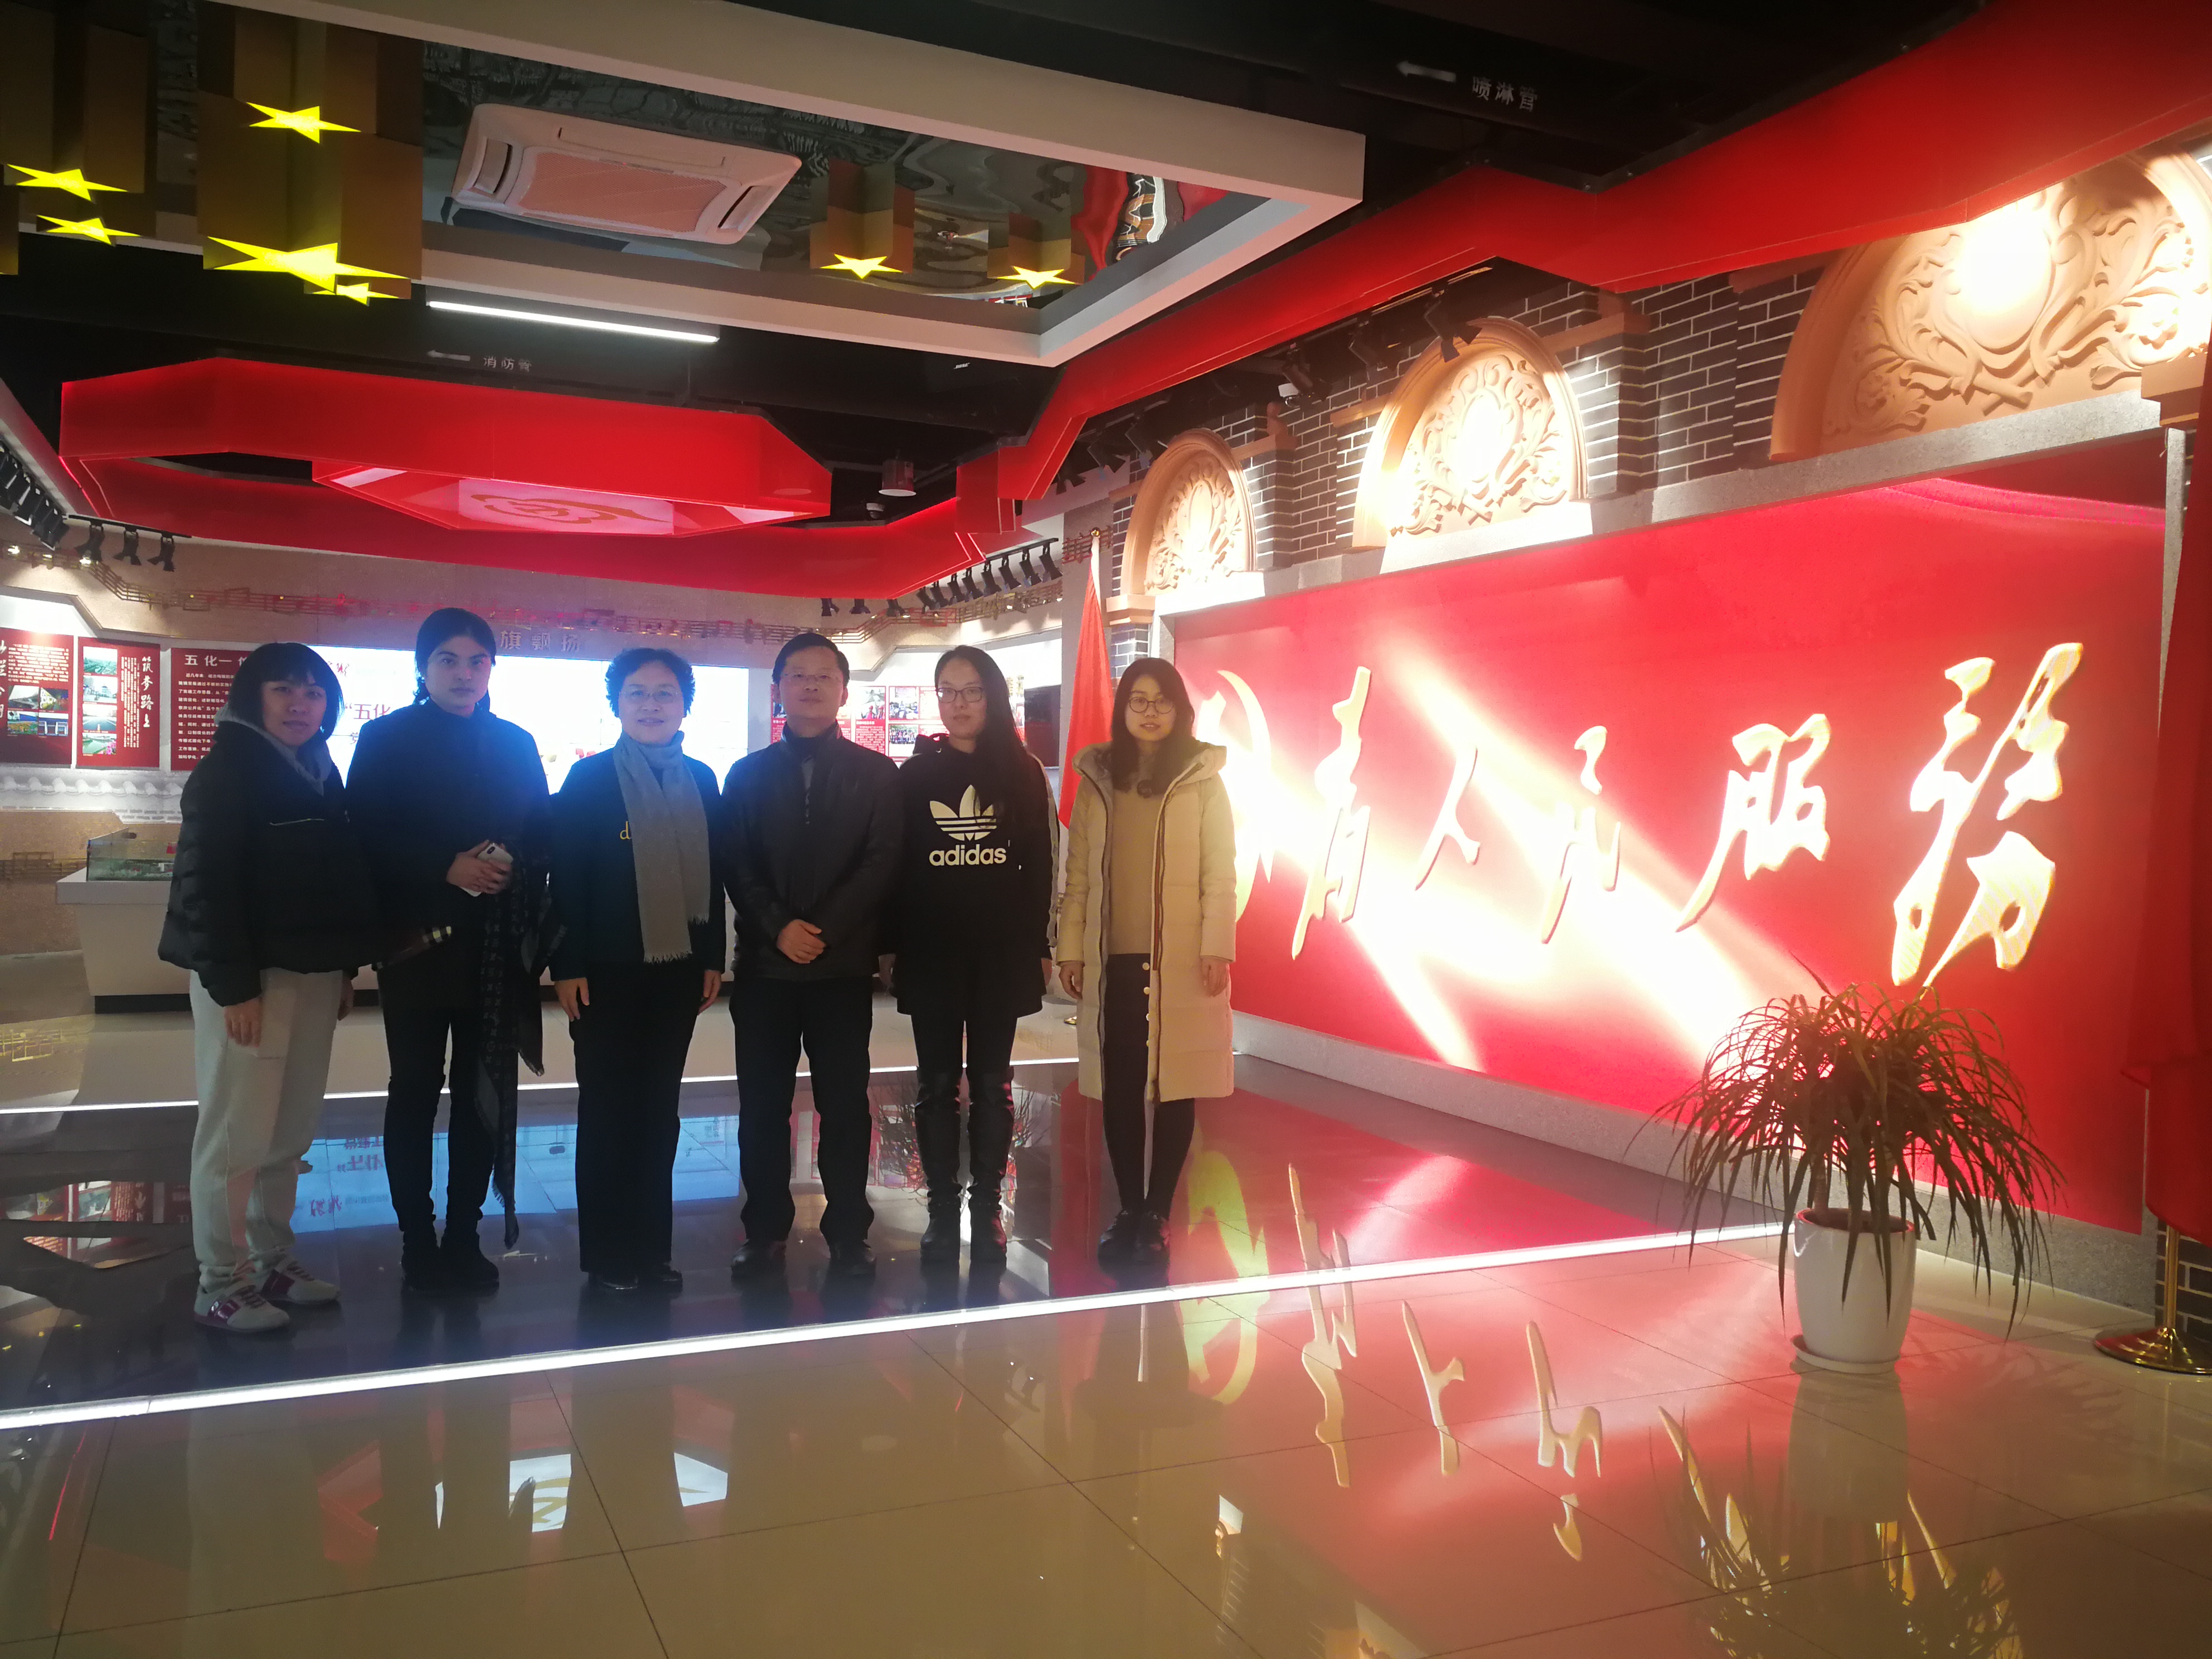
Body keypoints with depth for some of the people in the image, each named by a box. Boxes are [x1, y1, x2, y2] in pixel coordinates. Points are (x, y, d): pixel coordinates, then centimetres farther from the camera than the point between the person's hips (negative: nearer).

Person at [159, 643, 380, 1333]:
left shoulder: (323, 775, 14)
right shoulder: (226, 772, -8)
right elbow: (207, 885, -14)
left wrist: (345, 969, 12)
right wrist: (233, 986, -19)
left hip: (311, 975, 7)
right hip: (248, 978, -7)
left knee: (291, 1131, 10)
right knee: (236, 1135, -3)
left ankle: (272, 1263, 21)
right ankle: (220, 1286, 6)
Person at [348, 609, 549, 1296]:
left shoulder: (516, 744, 12)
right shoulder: (387, 739, 3)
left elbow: (540, 837, 9)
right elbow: (368, 837, -6)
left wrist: (515, 871, -11)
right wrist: (447, 867, -17)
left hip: (497, 947, 3)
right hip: (418, 941, -2)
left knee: (484, 1092, 3)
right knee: (416, 1089, 3)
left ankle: (464, 1236, 13)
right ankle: (417, 1241, 12)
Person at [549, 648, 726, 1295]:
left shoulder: (700, 781, 7)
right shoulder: (589, 778, -4)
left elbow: (713, 874, 9)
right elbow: (566, 876, -7)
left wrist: (713, 957, 6)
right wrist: (567, 965, -11)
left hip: (676, 968, 4)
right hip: (608, 969, -3)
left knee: (659, 1106, 9)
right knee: (607, 1109, 4)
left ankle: (652, 1249, 18)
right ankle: (607, 1255, 13)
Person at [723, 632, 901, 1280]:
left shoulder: (876, 773, 6)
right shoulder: (748, 774, 10)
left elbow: (881, 863, -3)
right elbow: (737, 866, 3)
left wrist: (824, 930, -13)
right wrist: (779, 928, -12)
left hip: (844, 966, -1)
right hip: (764, 965, 2)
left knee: (845, 1105, 2)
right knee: (762, 1106, 5)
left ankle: (848, 1235, 10)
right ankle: (765, 1231, 16)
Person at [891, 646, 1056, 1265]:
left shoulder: (1022, 774, 3)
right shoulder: (914, 775, 3)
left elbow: (1039, 866, 3)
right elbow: (896, 867, 3)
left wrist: (1039, 946, 0)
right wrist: (891, 947, -2)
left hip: (1001, 952, 0)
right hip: (931, 953, 0)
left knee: (992, 1081, 6)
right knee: (936, 1083, 5)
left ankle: (986, 1206, 14)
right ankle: (942, 1208, 13)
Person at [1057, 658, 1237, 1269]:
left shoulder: (1202, 780, 0)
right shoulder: (1097, 777, 8)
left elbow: (1220, 873, -3)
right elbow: (1078, 872, 7)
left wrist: (1217, 947, -11)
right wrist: (1069, 949, 2)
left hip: (1180, 959, -2)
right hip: (1112, 960, 2)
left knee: (1174, 1086, 2)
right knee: (1118, 1087, 5)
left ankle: (1156, 1215, 11)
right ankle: (1129, 1209, 17)